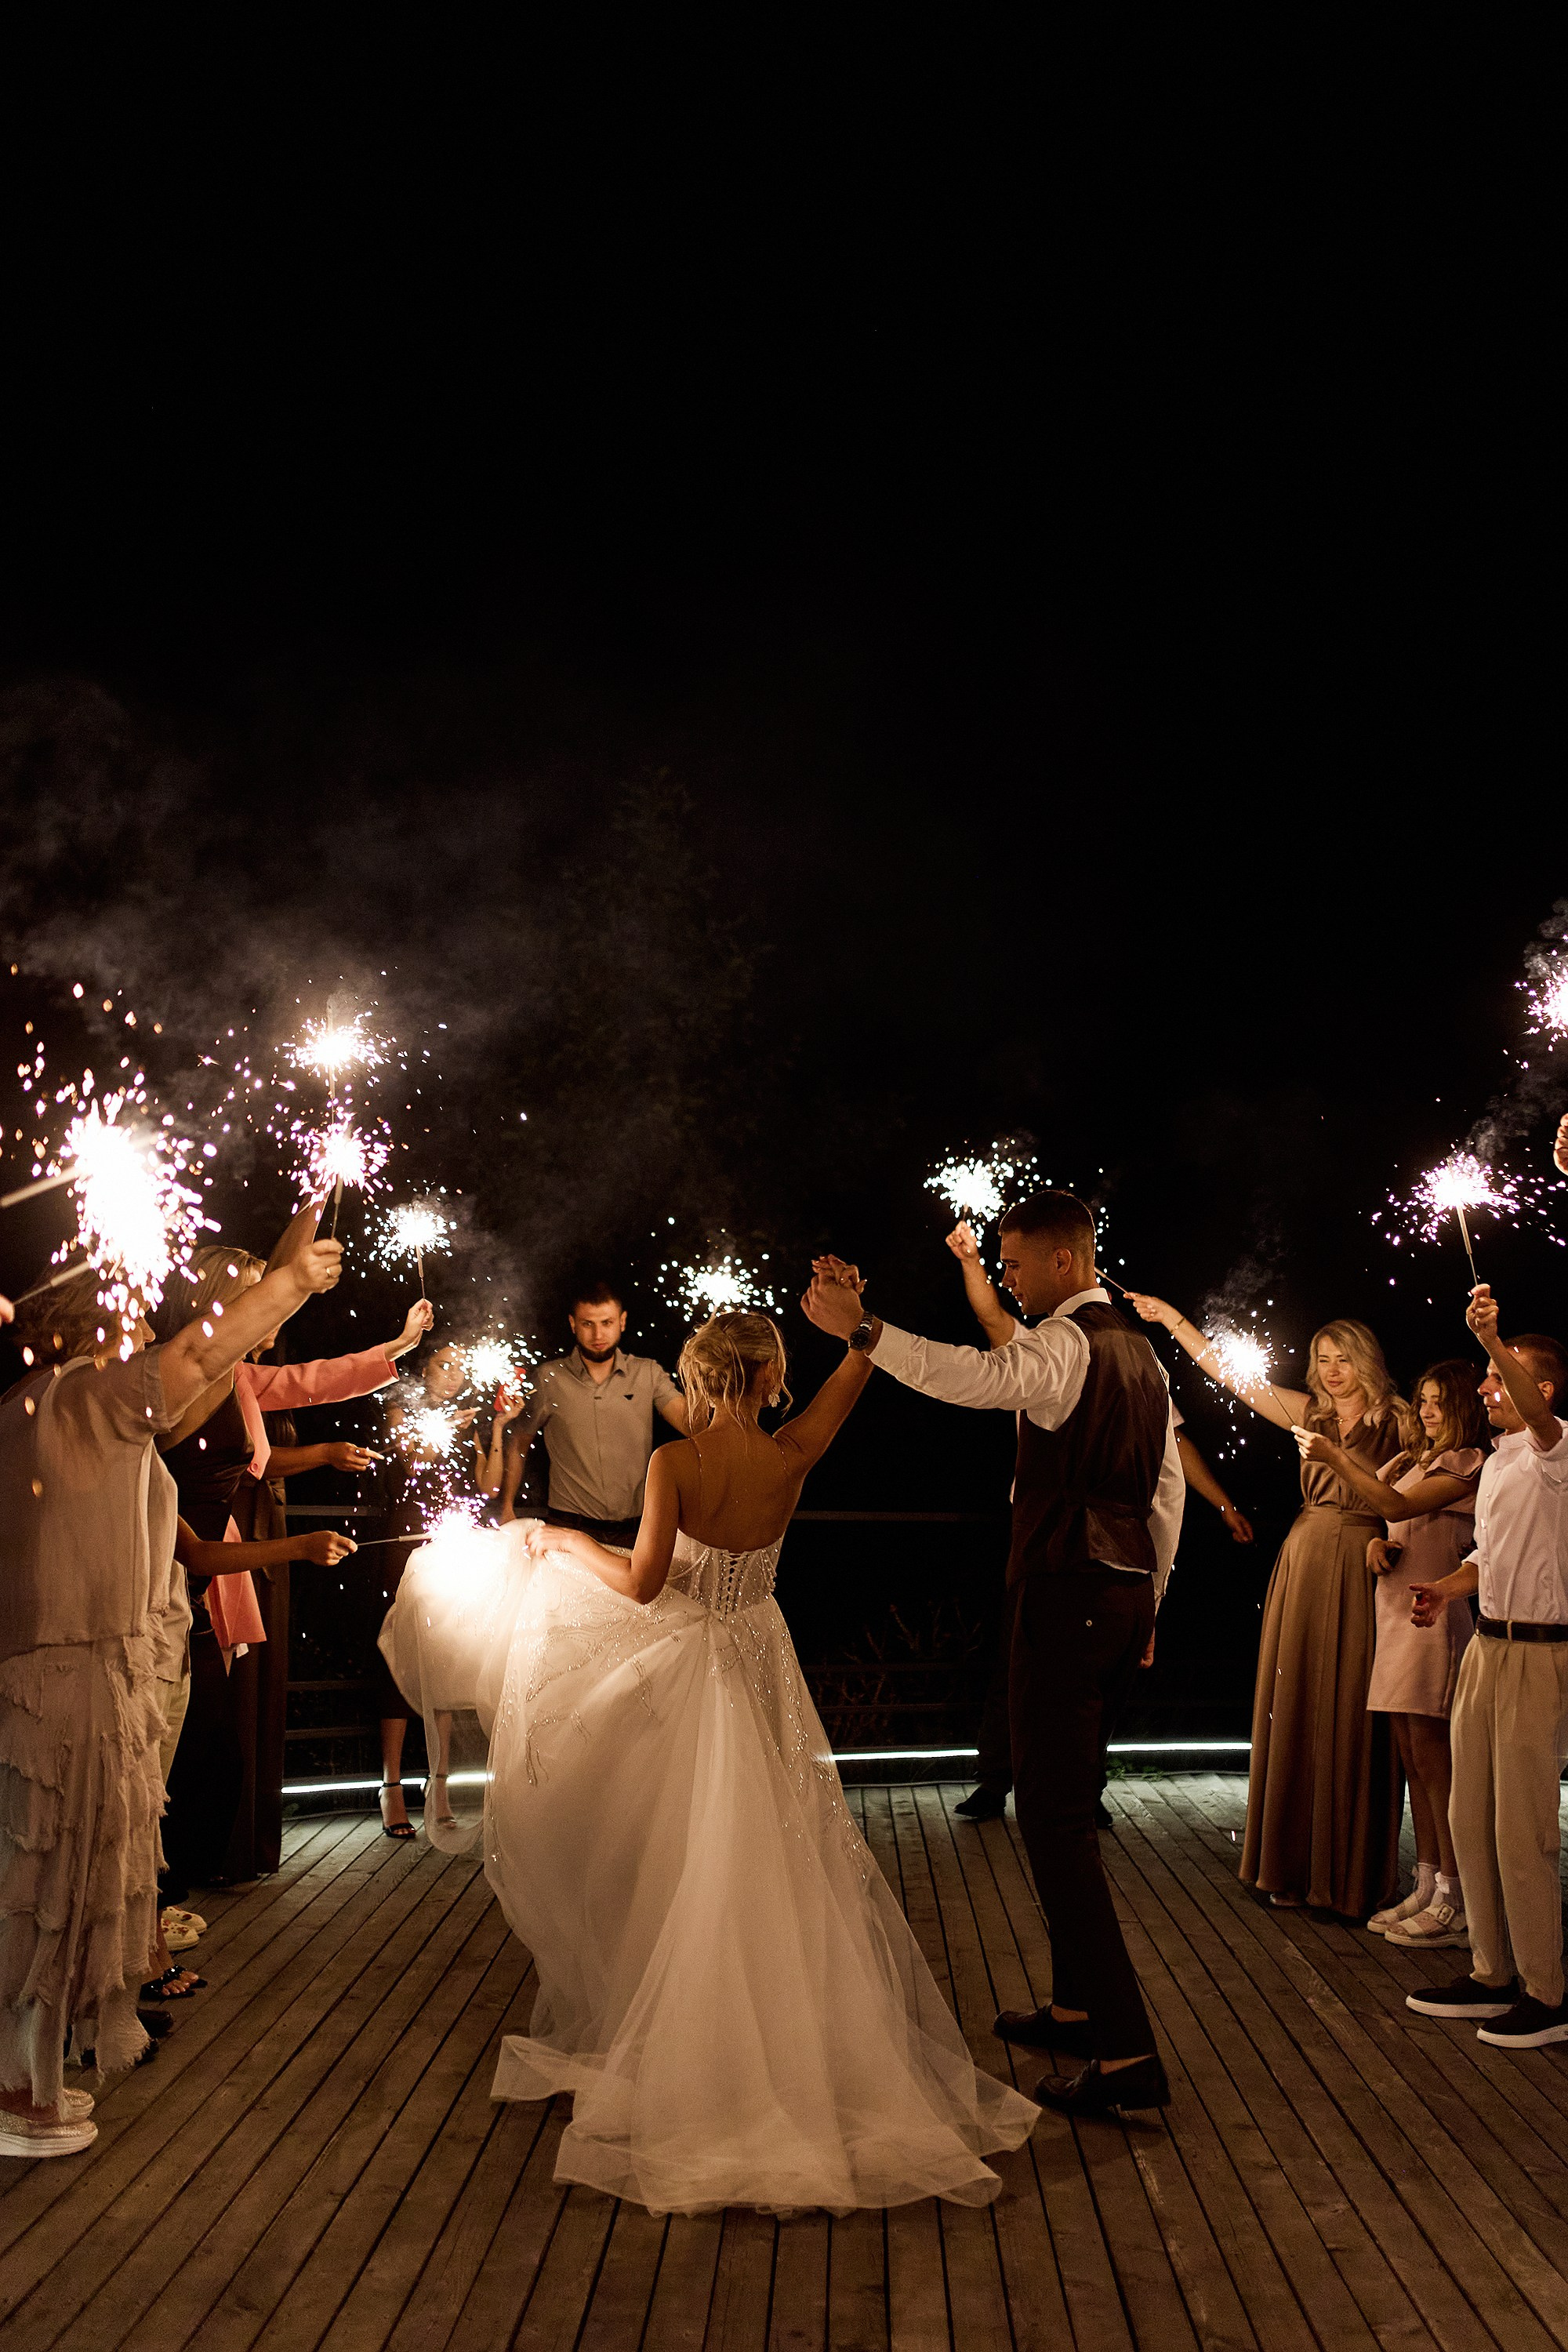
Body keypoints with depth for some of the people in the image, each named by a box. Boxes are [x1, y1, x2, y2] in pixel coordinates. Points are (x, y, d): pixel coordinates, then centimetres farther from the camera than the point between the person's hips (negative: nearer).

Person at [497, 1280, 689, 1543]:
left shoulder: (648, 1373, 5)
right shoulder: (550, 1378, 3)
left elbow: (690, 1423, -8)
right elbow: (518, 1445, 12)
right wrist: (506, 1509, 4)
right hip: (569, 1526, -1)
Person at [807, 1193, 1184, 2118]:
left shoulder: (1065, 1345, -13)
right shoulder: (1140, 1350, 17)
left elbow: (975, 1378, -35)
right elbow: (1168, 1490, 20)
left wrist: (862, 1328, -41)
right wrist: (1147, 1598, 25)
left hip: (1068, 1596, -10)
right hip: (1126, 1594, 10)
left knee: (1054, 1816, -6)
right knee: (1068, 1803, 20)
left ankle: (1128, 2052, -6)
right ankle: (1077, 2006, 30)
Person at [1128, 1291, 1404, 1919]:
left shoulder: (1394, 1422, 1)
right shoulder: (1312, 1415, 11)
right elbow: (1234, 1377, 9)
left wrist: (1333, 1455, -17)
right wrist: (1174, 1322, 5)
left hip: (1362, 1569, -4)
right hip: (1305, 1562, 4)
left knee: (1351, 1714, -3)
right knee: (1295, 1708, 5)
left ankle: (1352, 1873, 7)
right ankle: (1294, 1866, 13)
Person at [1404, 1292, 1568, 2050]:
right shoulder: (1496, 1462, 17)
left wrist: (1491, 1339, -48)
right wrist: (1447, 1589, 8)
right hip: (1486, 1645, 9)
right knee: (1470, 1817, 12)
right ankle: (1493, 1975, 23)